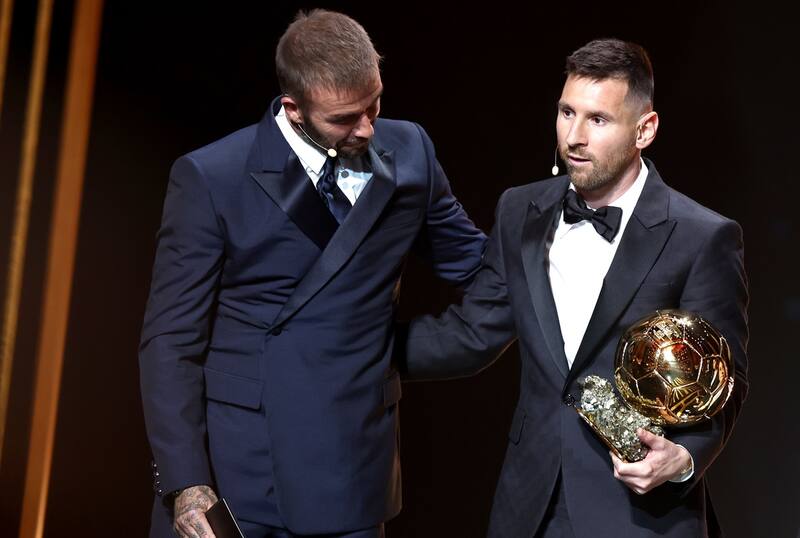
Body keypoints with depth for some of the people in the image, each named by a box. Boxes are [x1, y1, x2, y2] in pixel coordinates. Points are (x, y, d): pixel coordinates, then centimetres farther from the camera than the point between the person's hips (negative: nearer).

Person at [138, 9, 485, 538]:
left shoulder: (409, 153, 1)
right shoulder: (210, 177, -8)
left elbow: (474, 261, 13)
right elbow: (172, 341, -7)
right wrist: (186, 484, -15)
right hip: (229, 472, -2)